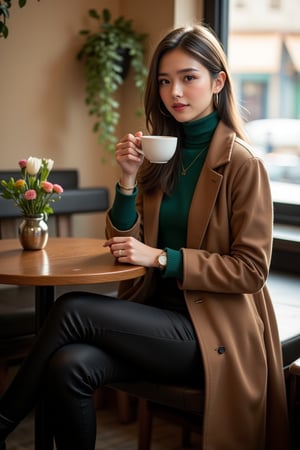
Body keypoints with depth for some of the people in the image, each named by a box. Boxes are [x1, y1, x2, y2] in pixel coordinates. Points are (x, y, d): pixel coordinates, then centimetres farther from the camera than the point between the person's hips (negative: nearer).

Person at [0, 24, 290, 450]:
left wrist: (161, 258, -16)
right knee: (69, 367, -25)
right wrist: (128, 178, -7)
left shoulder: (242, 163, -9)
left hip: (212, 330, -5)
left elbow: (252, 269, -10)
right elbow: (125, 246, 8)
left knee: (73, 309, -23)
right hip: (156, 311, 5)